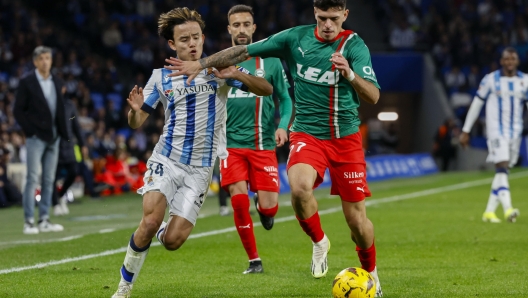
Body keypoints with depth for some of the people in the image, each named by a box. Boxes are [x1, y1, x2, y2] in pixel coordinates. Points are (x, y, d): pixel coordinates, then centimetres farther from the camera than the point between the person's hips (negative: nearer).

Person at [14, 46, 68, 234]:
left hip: (53, 138, 5)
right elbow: (18, 111, -4)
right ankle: (29, 222, -5)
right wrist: (30, 131, -11)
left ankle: (44, 220, 10)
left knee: (49, 180, 6)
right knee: (32, 179, -7)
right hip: (36, 137, -5)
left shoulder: (58, 84, 12)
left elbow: (61, 110, 15)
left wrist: (63, 133, 5)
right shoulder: (27, 83, -3)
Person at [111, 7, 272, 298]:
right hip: (166, 161, 1)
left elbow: (266, 89, -9)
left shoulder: (218, 68, -2)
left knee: (172, 240, -8)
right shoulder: (161, 77, 3)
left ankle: (164, 231, 30)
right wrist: (135, 109, -17)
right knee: (150, 221, -22)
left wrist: (236, 75, -28)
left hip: (200, 169, 0)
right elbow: (136, 123, 8)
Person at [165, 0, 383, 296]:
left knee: (356, 217, 1)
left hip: (345, 138, -1)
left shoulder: (354, 45, -10)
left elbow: (373, 96, -20)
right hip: (307, 134, 1)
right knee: (299, 185, -31)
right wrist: (200, 64, 2)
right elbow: (244, 52, 5)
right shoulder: (296, 38, -2)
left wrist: (350, 74, -38)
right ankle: (320, 242, -2)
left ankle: (371, 274, 29)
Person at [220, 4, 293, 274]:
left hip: (263, 144, -1)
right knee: (239, 202, -11)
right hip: (231, 143, 1)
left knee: (268, 208, -9)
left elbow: (284, 98, 9)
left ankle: (262, 206, 30)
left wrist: (283, 125, -8)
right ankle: (254, 260, 6)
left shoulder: (270, 61, 4)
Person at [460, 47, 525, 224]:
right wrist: (465, 131, 5)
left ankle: (489, 211, 14)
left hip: (515, 131, 4)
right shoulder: (490, 80, -2)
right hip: (496, 130, -4)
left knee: (503, 171, 7)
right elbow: (476, 104, 4)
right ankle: (508, 209, -28)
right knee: (502, 167, -17)